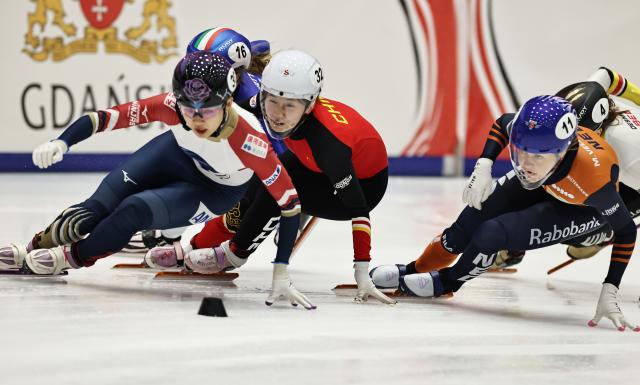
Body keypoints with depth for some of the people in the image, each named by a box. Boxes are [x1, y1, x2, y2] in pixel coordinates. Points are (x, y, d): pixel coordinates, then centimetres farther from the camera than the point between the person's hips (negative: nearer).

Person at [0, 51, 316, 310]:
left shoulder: (249, 142, -41)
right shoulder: (173, 106, -34)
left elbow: (289, 201, -34)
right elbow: (112, 116, -27)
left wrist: (281, 271, -35)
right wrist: (62, 142, -41)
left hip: (218, 190, -3)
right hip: (177, 154, 3)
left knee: (137, 210, -23)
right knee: (100, 207, -11)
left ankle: (73, 257, 3)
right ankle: (37, 247, 14)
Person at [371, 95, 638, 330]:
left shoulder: (593, 176, -45)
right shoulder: (524, 129, -34)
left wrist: (609, 292, -30)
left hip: (581, 208, -4)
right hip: (545, 183, 4)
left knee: (493, 234, -19)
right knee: (469, 222, -1)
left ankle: (447, 282, 12)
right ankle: (413, 271, 28)